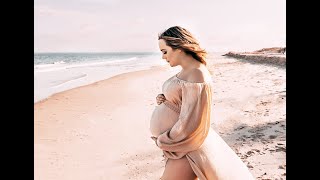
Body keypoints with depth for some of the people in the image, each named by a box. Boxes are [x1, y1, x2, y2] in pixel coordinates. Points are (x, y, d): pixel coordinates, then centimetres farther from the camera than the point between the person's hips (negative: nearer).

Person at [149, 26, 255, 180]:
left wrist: (162, 142, -10)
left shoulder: (196, 77, -24)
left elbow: (189, 125, -24)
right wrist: (163, 99, 0)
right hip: (178, 139, 9)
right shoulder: (186, 71, 6)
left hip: (186, 146, -9)